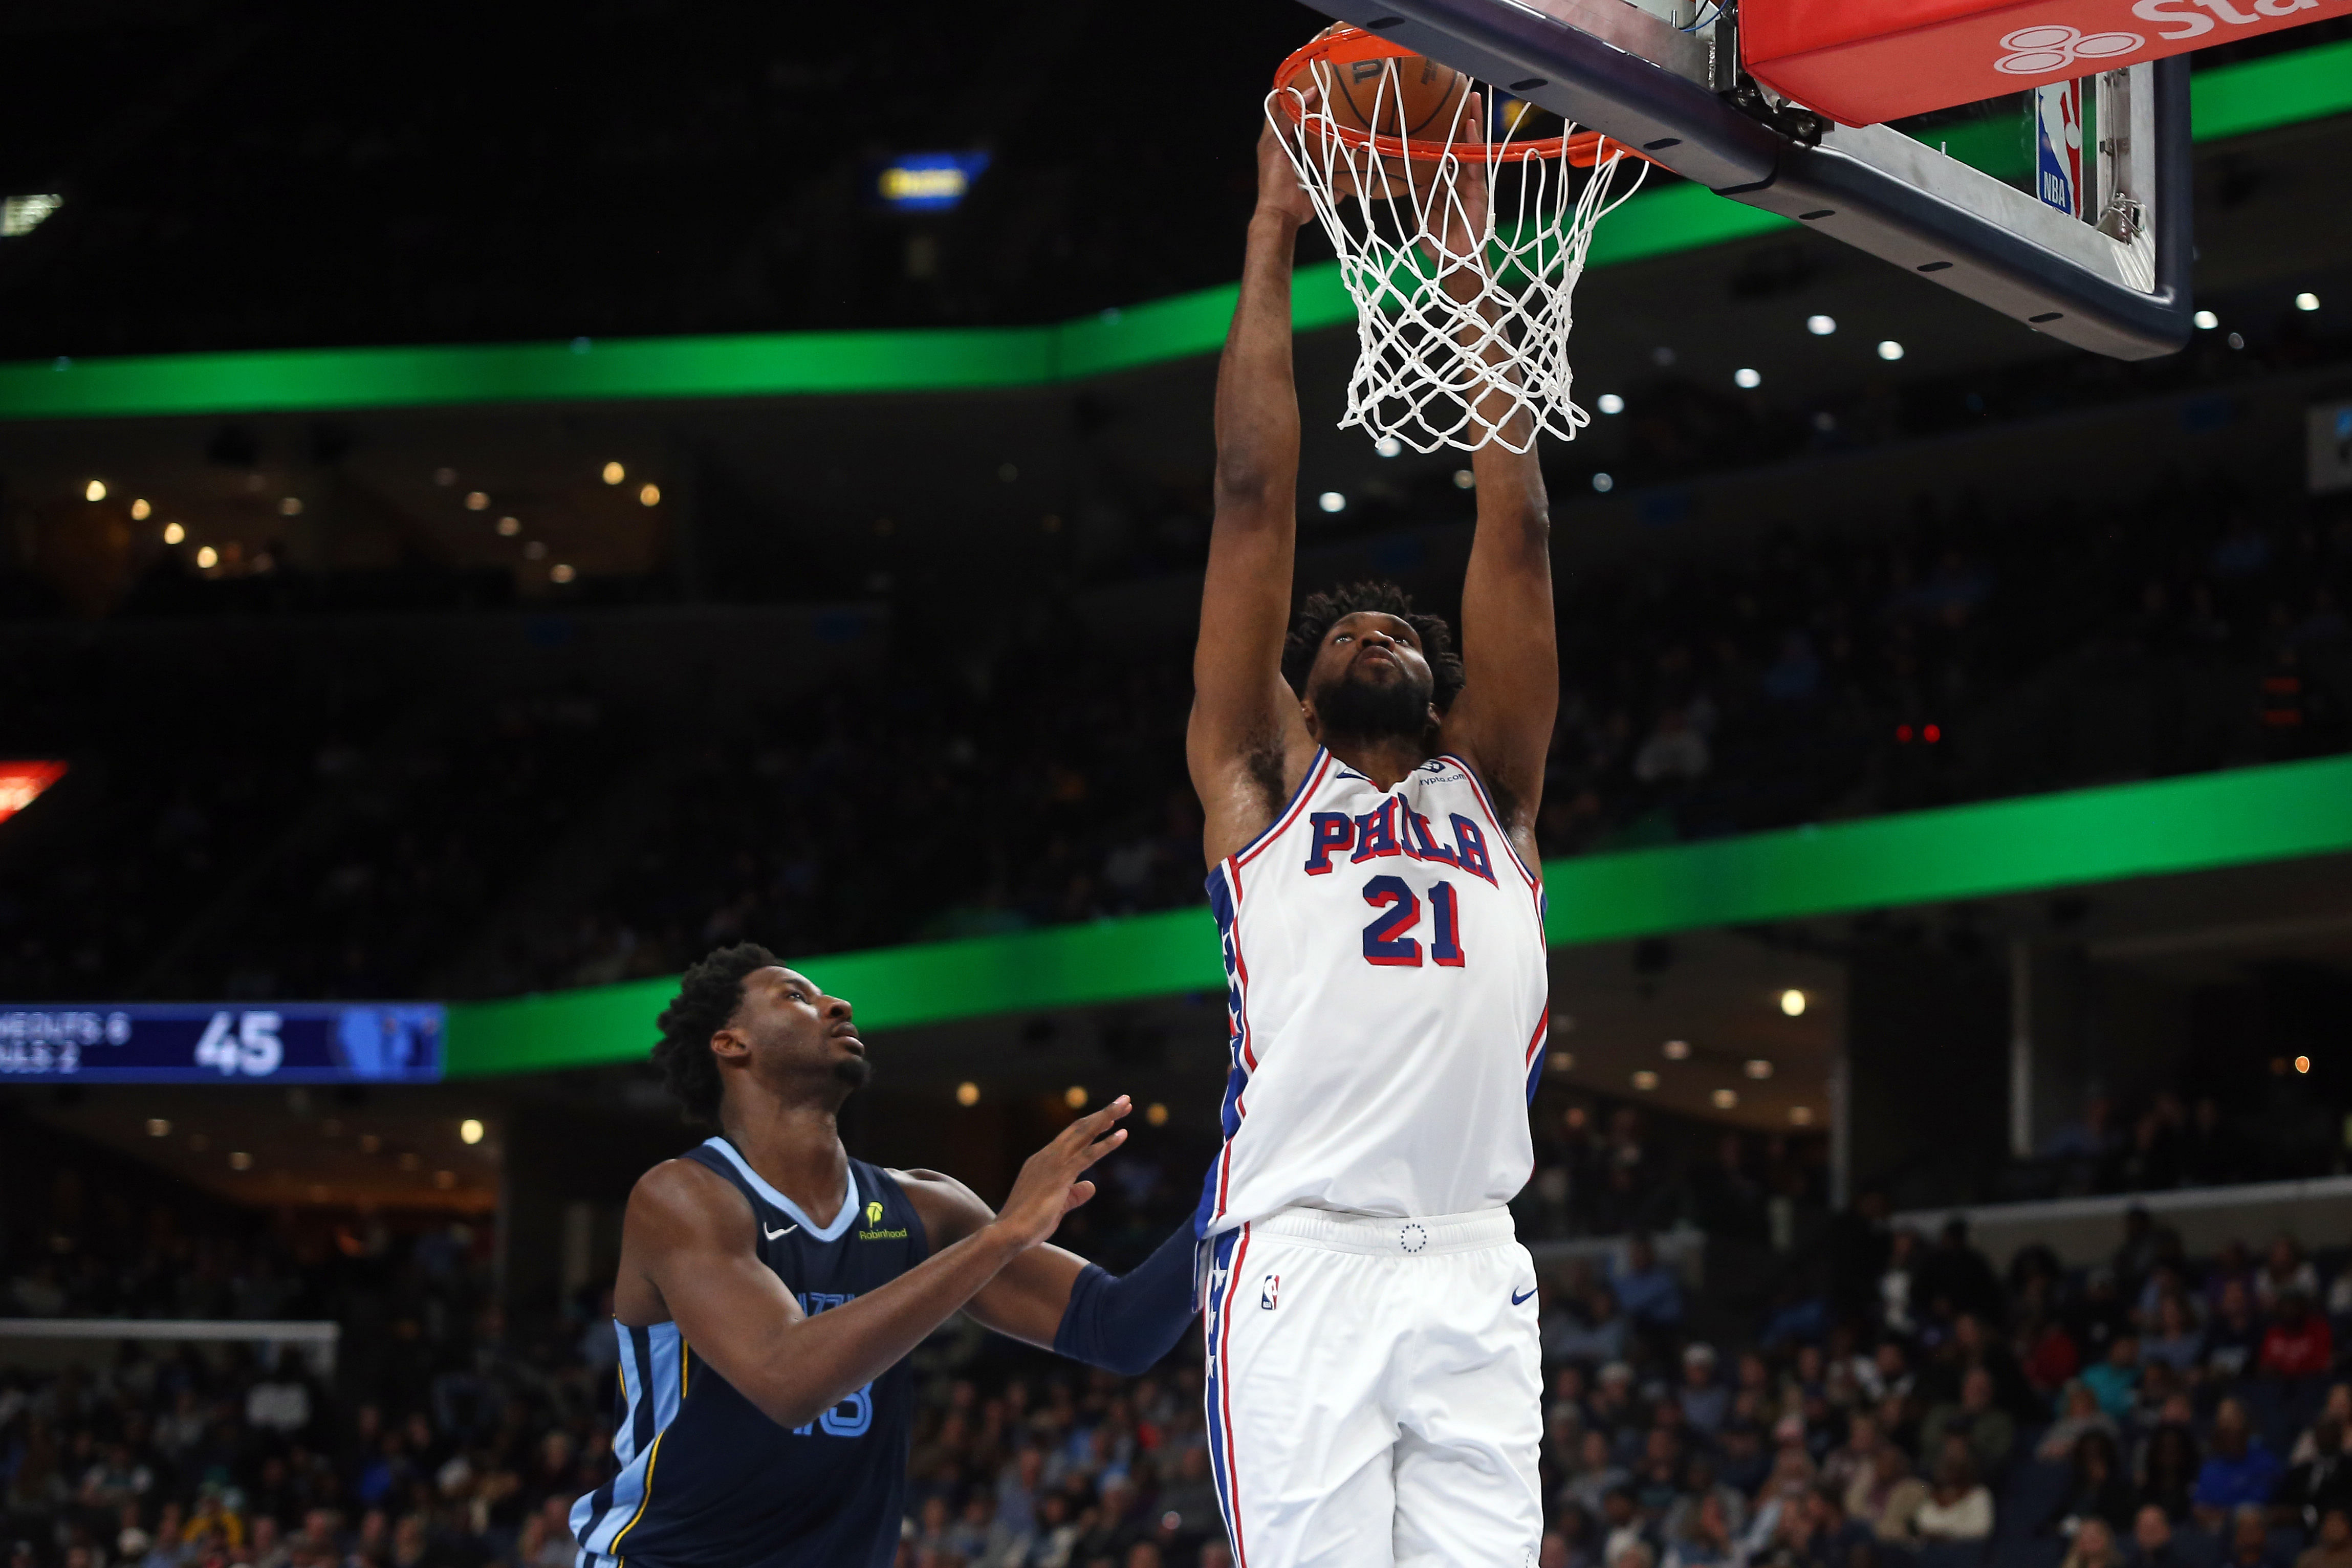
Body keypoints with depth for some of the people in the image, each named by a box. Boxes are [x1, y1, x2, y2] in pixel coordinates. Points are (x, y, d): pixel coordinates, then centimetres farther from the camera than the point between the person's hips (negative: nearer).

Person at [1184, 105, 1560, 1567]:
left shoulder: (1487, 789, 24)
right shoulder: (1264, 780, 18)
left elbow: (1516, 531, 19)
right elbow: (1257, 502, 15)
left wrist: (1471, 262, 20)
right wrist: (1272, 241, 17)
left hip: (1474, 1273, 3)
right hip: (1304, 1262, -3)